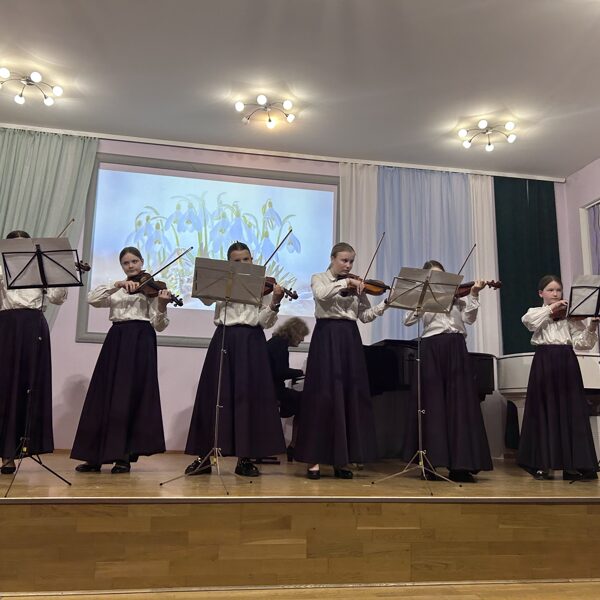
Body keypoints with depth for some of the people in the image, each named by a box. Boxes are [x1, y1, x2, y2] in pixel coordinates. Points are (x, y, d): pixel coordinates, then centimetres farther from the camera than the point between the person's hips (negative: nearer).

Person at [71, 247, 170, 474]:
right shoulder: (115, 290, 19)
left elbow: (158, 325, -3)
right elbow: (92, 298, 0)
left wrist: (162, 306, -23)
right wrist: (117, 285, -11)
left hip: (140, 340, -4)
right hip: (115, 340, 5)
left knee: (129, 396, -8)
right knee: (104, 395, 1)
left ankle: (124, 456, -2)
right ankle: (95, 456, 8)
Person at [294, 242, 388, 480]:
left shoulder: (356, 286, 15)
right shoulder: (319, 278, 5)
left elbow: (365, 315, 8)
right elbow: (322, 294, -18)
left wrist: (385, 304, -5)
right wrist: (345, 283, -19)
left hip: (350, 339, 5)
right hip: (327, 338, -4)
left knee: (350, 396, 2)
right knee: (323, 395, -6)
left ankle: (341, 459, 10)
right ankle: (315, 459, 1)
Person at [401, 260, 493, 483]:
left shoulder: (456, 296, 15)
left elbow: (469, 319, 2)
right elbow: (408, 320, -1)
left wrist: (473, 295, -8)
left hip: (455, 349, 1)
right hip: (431, 351, -1)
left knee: (459, 404, -4)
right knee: (432, 404, 0)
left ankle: (460, 464, -1)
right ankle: (429, 462, 6)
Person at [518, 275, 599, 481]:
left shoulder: (570, 315, 12)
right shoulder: (536, 312, 11)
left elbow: (581, 342, 2)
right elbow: (528, 321, -14)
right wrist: (550, 309, -14)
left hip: (566, 362, 2)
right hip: (544, 363, -1)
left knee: (571, 411, 0)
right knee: (545, 411, 1)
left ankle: (572, 464, 6)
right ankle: (542, 463, 8)